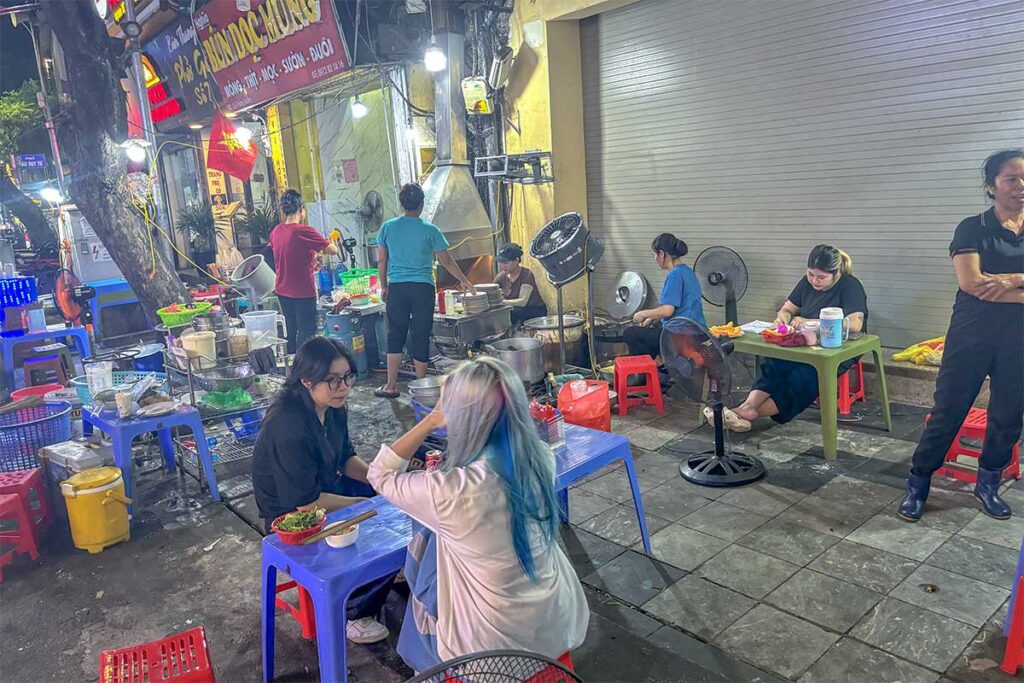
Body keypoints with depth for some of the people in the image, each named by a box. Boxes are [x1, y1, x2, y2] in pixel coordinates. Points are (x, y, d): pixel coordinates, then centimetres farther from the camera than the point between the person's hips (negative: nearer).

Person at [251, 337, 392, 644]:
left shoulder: (332, 409, -6)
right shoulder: (288, 428, -32)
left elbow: (346, 458, 7)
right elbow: (306, 502, -27)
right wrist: (364, 503, -20)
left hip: (326, 489, 9)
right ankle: (349, 614, 6)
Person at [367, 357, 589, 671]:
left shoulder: (451, 491, -32)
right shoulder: (541, 457, -14)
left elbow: (380, 475, -11)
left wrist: (432, 420, -13)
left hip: (500, 641, -5)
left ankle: (429, 667, 50)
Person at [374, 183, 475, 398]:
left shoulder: (388, 227, 2)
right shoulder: (430, 230, -3)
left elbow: (381, 261, 7)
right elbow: (447, 261, 3)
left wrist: (384, 286, 20)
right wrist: (464, 281, 17)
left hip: (396, 288, 2)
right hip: (422, 288, -2)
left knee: (395, 335, 10)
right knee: (420, 337, 5)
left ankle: (391, 386, 12)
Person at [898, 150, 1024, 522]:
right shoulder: (973, 229, -2)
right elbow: (971, 282, -15)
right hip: (972, 335, -4)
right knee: (947, 411, -1)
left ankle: (988, 484, 30)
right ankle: (917, 485, 10)